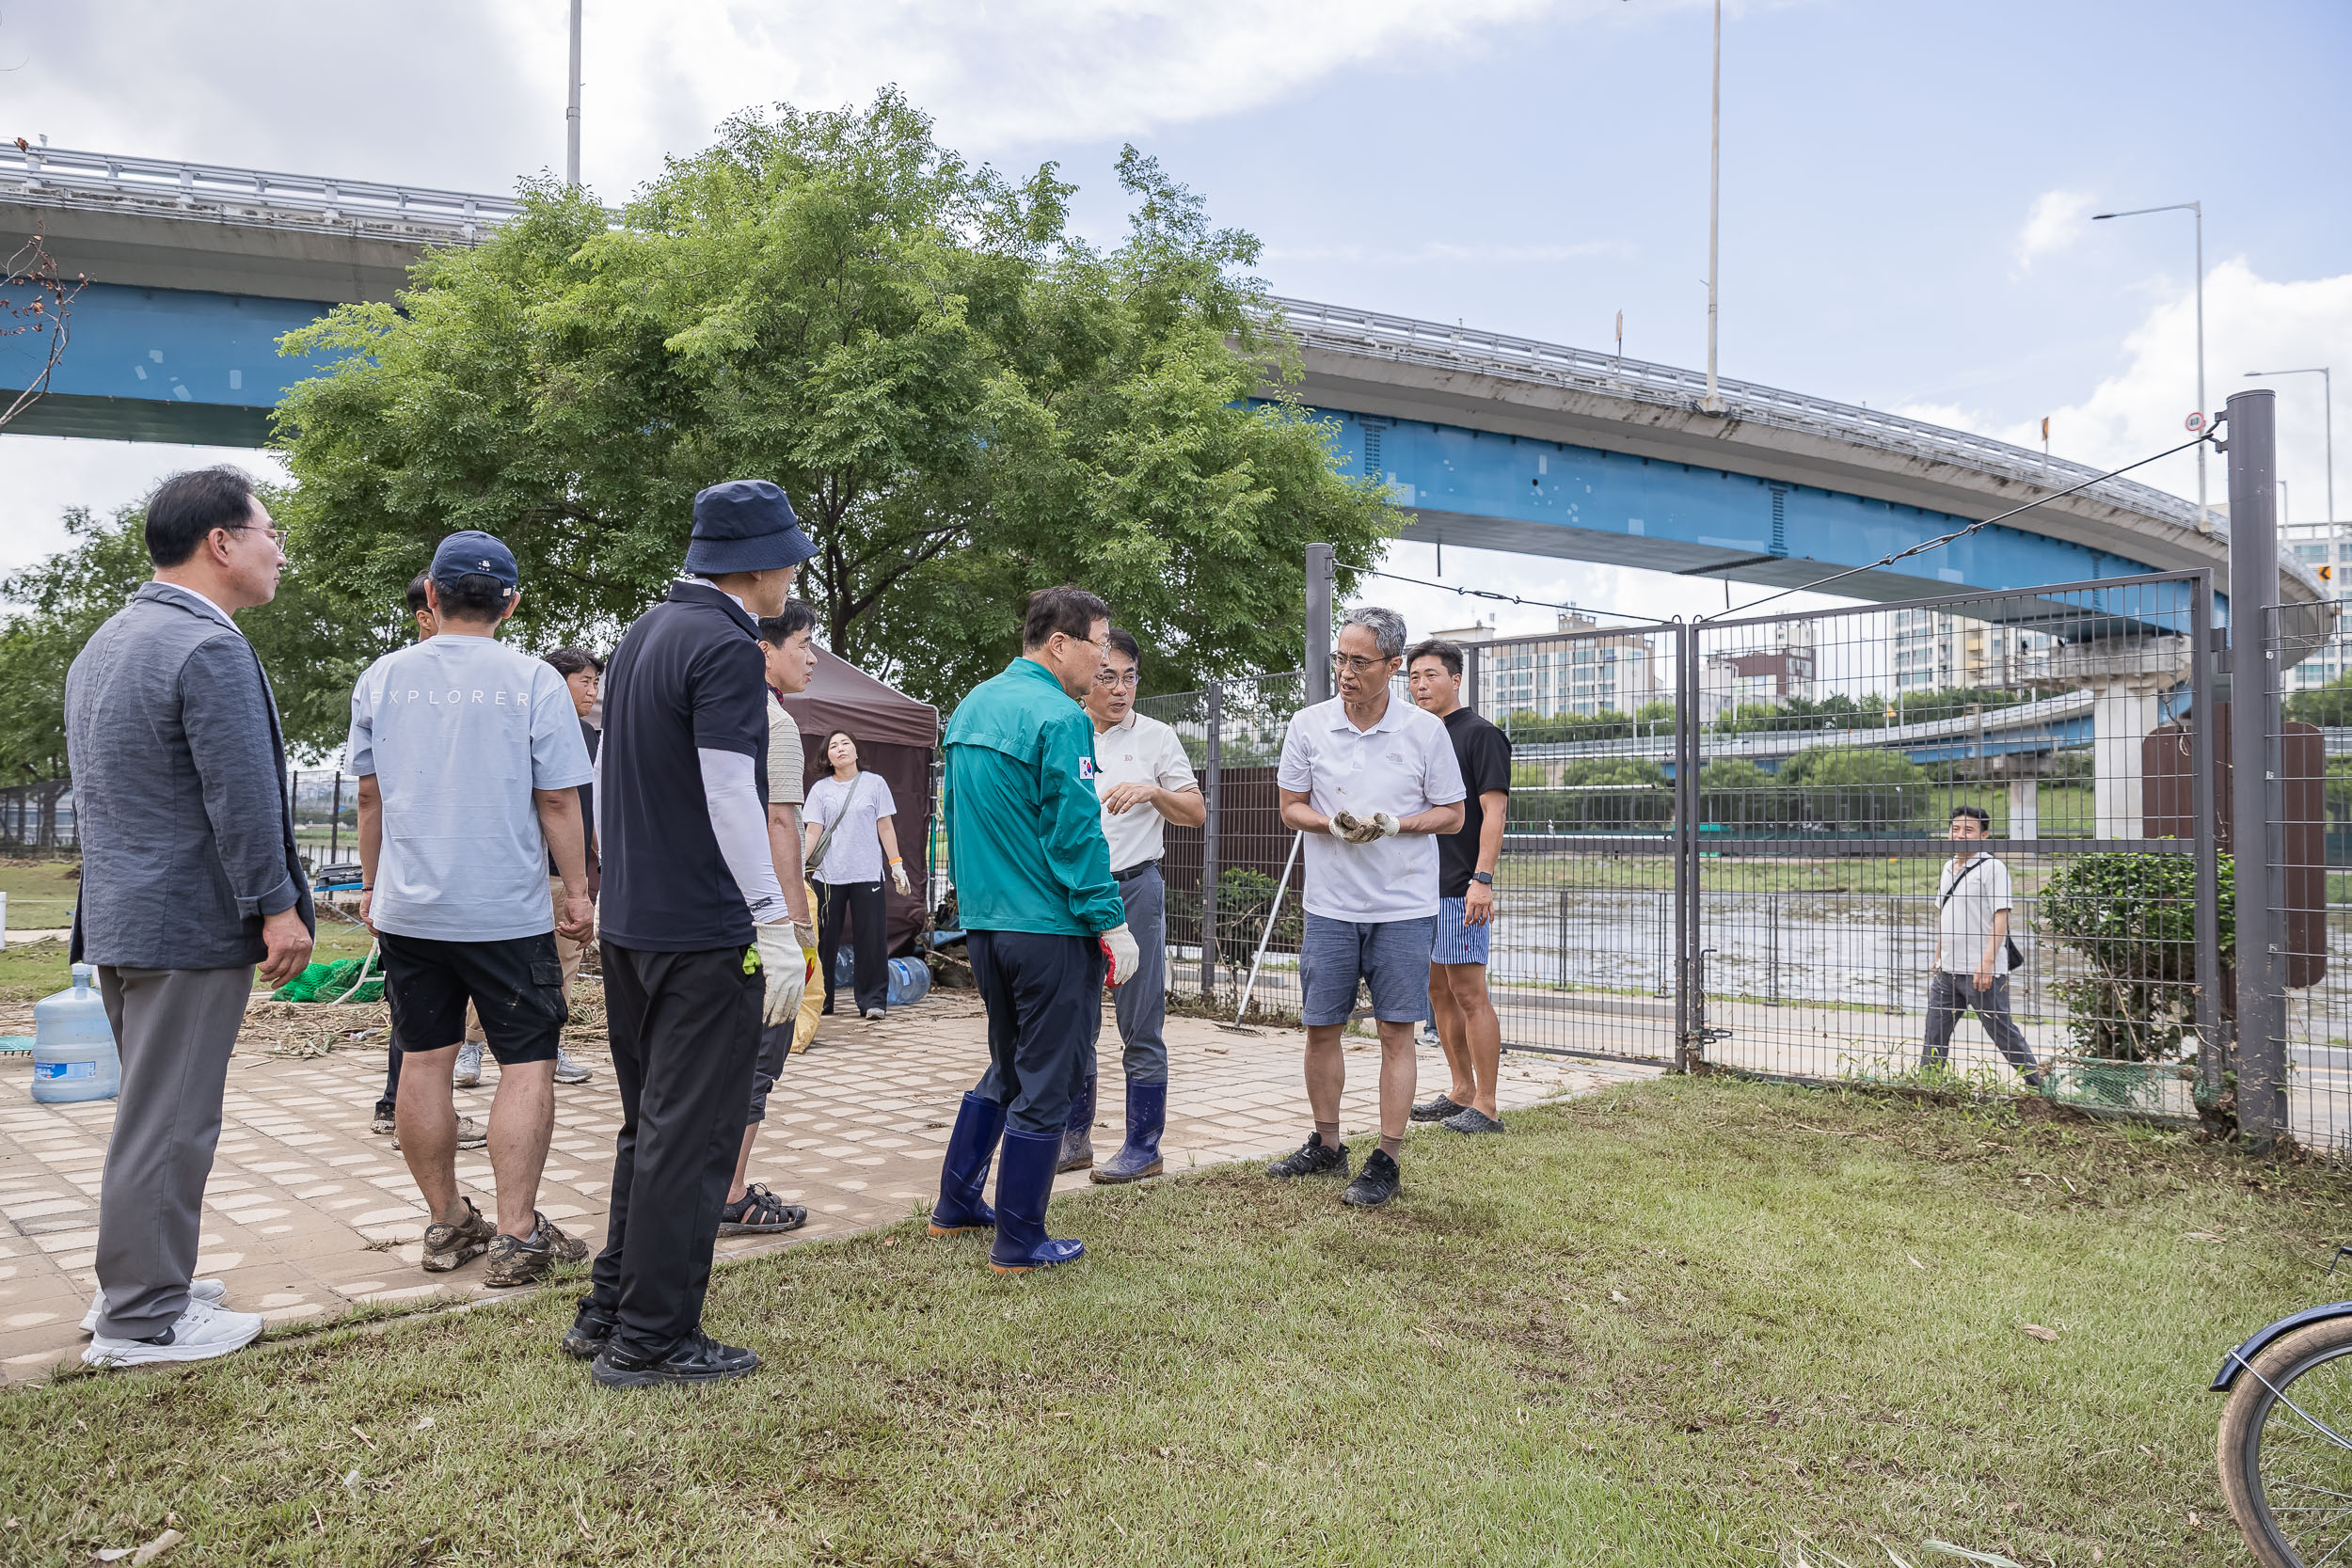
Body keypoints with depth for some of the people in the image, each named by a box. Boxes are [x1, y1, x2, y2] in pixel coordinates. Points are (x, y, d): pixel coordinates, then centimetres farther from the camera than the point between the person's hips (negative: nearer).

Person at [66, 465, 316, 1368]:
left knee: (154, 1112, 21)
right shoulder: (210, 647, -18)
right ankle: (142, 1322, 10)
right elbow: (242, 797, -21)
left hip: (116, 919, 10)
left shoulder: (101, 644, 14)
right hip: (188, 923, -10)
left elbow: (98, 787, 18)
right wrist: (278, 908, -14)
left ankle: (135, 1283, 32)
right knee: (167, 1123, 0)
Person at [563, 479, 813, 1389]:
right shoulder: (727, 648, -15)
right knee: (690, 1136, -1)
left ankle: (607, 1313, 26)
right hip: (704, 936, -9)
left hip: (631, 926, 10)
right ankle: (650, 1341, 8)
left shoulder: (643, 635, 14)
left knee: (649, 1125, 18)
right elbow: (730, 797, -21)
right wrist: (777, 927, -19)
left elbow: (604, 778, 19)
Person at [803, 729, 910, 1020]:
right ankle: (820, 999, 14)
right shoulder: (820, 789, 7)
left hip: (867, 874, -1)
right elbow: (812, 832, 3)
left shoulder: (874, 783, 7)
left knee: (870, 937, -3)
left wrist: (896, 865, 3)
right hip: (828, 874, 1)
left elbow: (885, 828, 8)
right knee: (824, 938, 3)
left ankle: (872, 1000, 4)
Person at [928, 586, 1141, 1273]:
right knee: (1045, 1085, 3)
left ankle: (956, 1203, 30)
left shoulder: (972, 707, 12)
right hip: (1050, 928, -8)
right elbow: (1077, 834, -18)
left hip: (985, 923, 9)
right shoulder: (1058, 718, -15)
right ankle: (1019, 1241, 12)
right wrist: (1113, 925, -12)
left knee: (1007, 1067, 23)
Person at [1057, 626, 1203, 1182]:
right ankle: (1075, 1140, 22)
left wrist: (1153, 791, -17)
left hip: (1133, 889, -4)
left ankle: (1144, 1148, 8)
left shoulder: (1156, 736, 1)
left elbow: (1197, 812, 0)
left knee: (1141, 1029, -1)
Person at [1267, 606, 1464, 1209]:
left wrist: (1396, 824, -16)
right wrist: (1332, 824, -13)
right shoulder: (1309, 725, 0)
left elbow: (1452, 815, 3)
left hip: (1404, 909, -2)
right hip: (1330, 906, 2)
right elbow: (1291, 806, 8)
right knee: (1320, 1027, 8)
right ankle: (1326, 1146, 25)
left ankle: (1386, 1161, 9)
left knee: (1396, 1033, 0)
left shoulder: (1426, 731, -3)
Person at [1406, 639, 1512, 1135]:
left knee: (1469, 993, -6)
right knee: (1438, 991, 12)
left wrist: (1482, 880, -20)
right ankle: (1461, 1092, 23)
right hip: (1420, 885, 8)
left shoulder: (1480, 734, -6)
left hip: (1460, 889, -8)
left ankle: (1485, 1108, 0)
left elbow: (1493, 811, -13)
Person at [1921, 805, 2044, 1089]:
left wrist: (1987, 961, -22)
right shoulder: (1948, 867, 14)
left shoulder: (1992, 868, -9)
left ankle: (2037, 1085, 15)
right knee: (1935, 1033, 9)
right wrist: (1938, 958, 21)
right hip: (1947, 970, 7)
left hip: (1982, 971, -7)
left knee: (2004, 1033, 1)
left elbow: (2001, 917, -14)